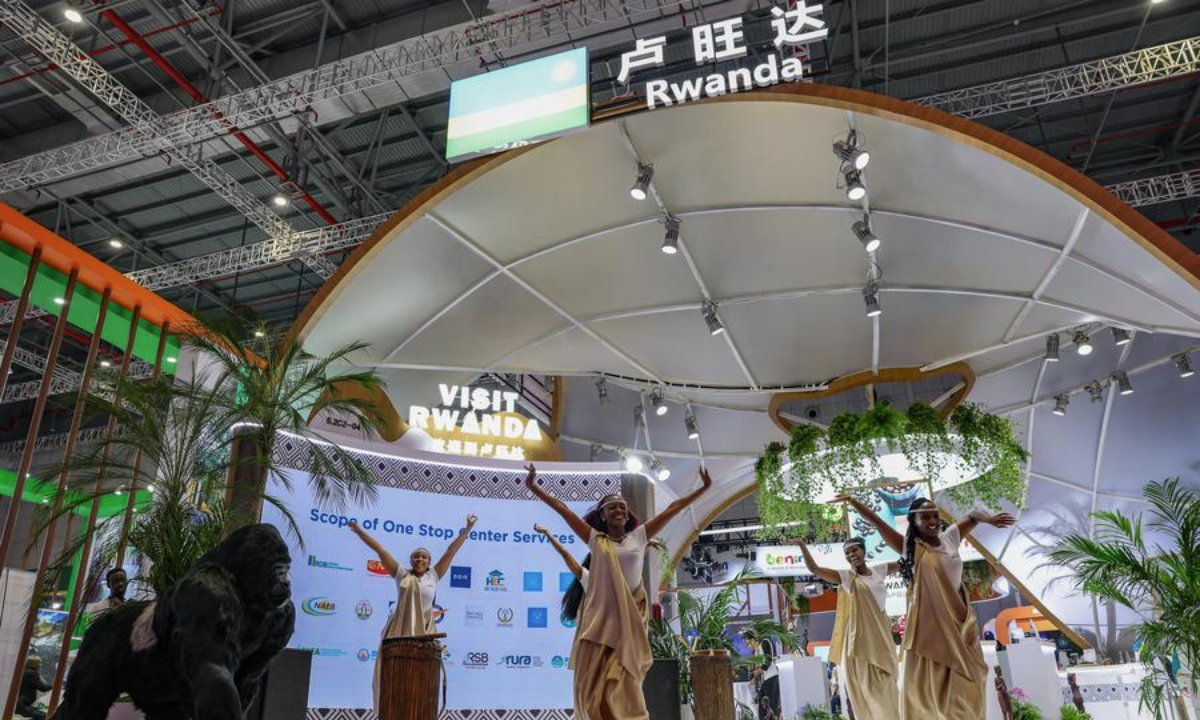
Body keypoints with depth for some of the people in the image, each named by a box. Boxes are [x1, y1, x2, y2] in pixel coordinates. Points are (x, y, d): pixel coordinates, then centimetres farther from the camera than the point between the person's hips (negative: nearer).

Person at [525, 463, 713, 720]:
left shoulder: (639, 536, 7)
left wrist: (703, 488, 9)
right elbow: (562, 508, 5)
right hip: (600, 617, 0)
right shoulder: (595, 540, 6)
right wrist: (533, 488, 5)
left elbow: (672, 509, 8)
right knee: (596, 683, 0)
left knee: (624, 684, -1)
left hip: (630, 619, 0)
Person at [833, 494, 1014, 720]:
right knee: (927, 685, 1)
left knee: (965, 684, 13)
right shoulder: (910, 547, -5)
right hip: (928, 623, -5)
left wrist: (990, 519, -6)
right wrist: (852, 501, -18)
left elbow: (973, 516, 15)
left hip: (959, 621, 5)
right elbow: (877, 522, -11)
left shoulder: (950, 538, 6)